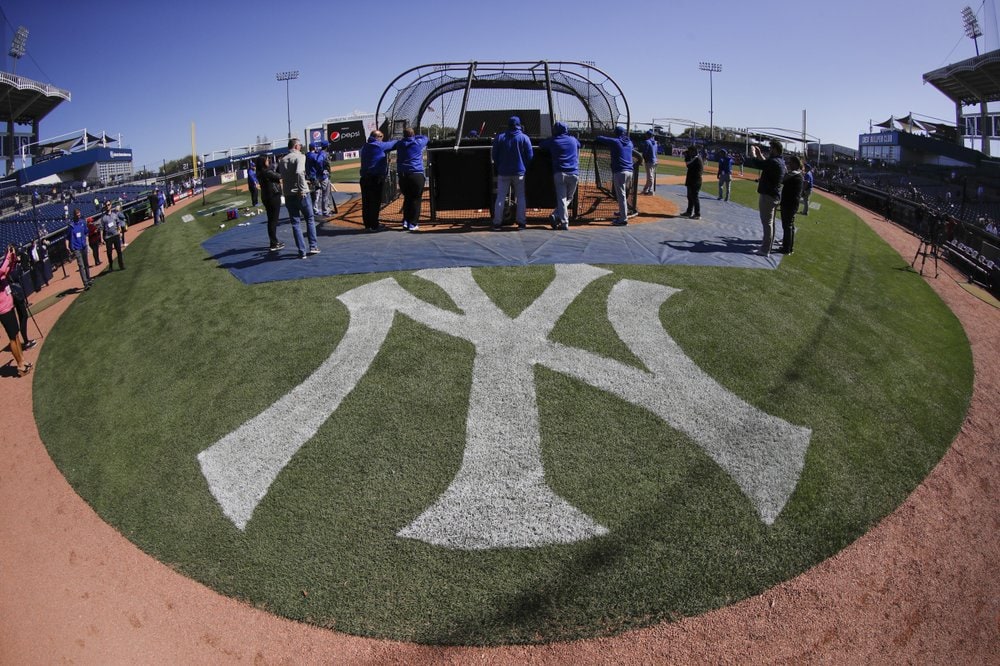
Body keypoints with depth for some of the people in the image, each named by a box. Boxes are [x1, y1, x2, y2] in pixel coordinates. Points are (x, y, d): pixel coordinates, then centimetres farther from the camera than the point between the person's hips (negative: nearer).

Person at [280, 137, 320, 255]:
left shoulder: (283, 160, 12)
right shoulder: (299, 156, -6)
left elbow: (283, 176, 12)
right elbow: (299, 172, -22)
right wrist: (302, 189, -19)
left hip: (288, 195, 4)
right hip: (301, 194, -4)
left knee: (295, 223, 6)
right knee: (310, 219, 12)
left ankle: (302, 251, 5)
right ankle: (313, 246, 10)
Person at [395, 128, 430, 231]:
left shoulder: (400, 144, 10)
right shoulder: (418, 143, 5)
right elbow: (425, 138, 25)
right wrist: (415, 136, 36)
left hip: (402, 175, 4)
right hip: (417, 175, -3)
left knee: (407, 198, 17)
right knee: (415, 199, 1)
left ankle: (405, 221, 11)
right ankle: (413, 224, 0)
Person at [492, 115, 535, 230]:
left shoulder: (499, 137, 2)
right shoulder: (524, 138, -2)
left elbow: (494, 156, 5)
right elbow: (530, 156, -2)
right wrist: (525, 168, 13)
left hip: (503, 173, 1)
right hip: (519, 172, -1)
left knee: (500, 198, 3)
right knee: (521, 197, 7)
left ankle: (497, 223, -1)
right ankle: (521, 222, 3)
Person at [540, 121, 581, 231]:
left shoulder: (553, 141, 8)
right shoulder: (573, 140, 17)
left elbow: (542, 145, 25)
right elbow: (579, 145, 40)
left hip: (560, 173, -1)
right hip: (574, 174, 2)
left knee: (561, 199, -1)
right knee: (569, 198, 11)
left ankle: (564, 223, -12)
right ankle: (557, 216, -8)